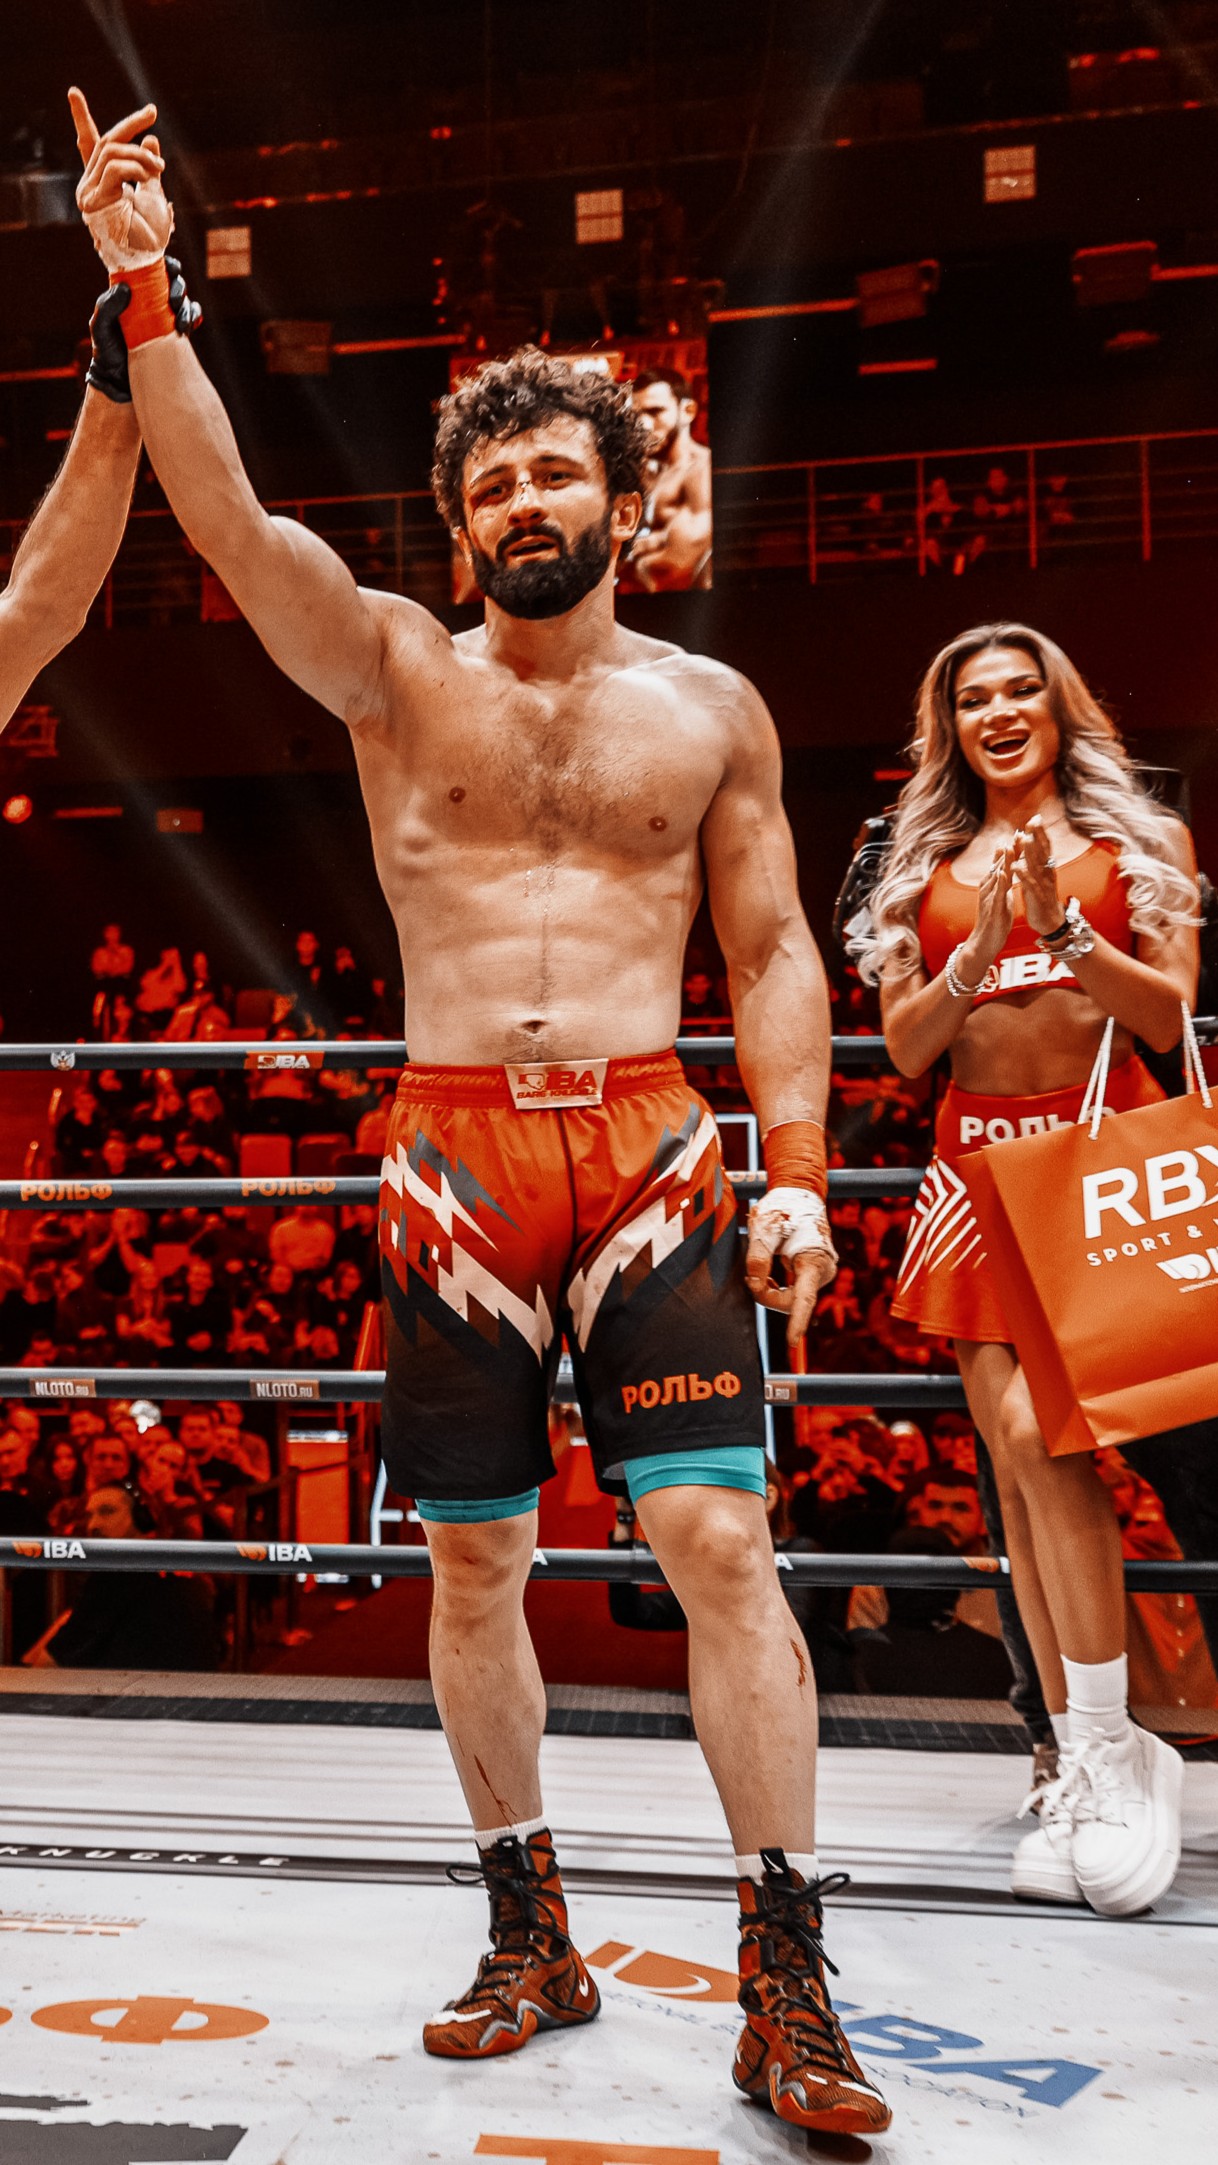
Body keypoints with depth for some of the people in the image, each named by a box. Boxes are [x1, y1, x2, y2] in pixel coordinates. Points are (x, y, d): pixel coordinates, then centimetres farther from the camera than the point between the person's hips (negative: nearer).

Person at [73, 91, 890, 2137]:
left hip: (651, 1155, -1)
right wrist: (143, 293, -16)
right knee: (473, 1564, 7)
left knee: (721, 1541, -9)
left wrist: (798, 1174, -1)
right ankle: (530, 1940, 25)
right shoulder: (397, 674, 8)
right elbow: (223, 514, -5)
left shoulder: (711, 708, 9)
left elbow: (772, 949, 8)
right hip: (453, 1162, 1)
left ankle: (786, 1985, 3)